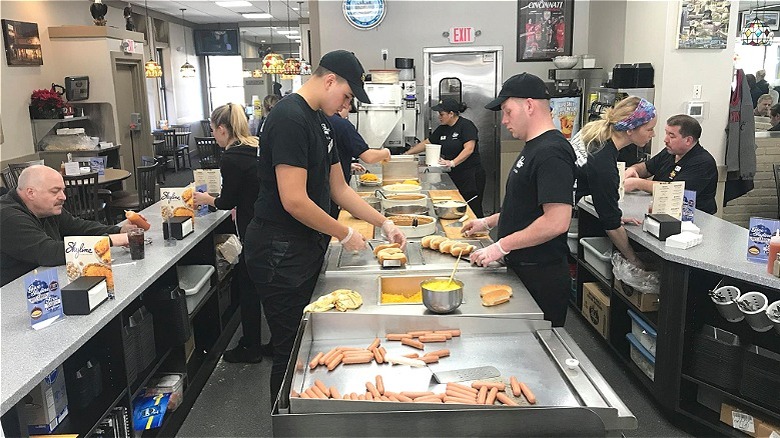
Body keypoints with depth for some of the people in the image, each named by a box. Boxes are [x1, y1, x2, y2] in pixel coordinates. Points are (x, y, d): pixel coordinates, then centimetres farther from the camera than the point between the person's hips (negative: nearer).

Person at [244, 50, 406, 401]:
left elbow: (338, 188, 16)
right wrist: (345, 234, -13)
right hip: (280, 251, -10)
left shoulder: (321, 120, 12)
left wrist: (384, 223, 10)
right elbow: (294, 201, -25)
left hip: (307, 247, 10)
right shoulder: (290, 118, -19)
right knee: (291, 349, 3)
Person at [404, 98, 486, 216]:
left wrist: (452, 162, -25)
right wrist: (407, 153, 15)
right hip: (453, 176, 7)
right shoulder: (442, 129, 14)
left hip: (470, 176, -7)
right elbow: (426, 143, 20)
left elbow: (469, 149, -17)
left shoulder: (466, 125, -8)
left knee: (473, 209, -8)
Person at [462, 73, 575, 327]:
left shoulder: (551, 153, -20)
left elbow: (557, 221, -27)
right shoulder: (534, 147, 13)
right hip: (522, 269, 10)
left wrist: (501, 247, -21)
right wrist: (488, 222, 19)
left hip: (541, 278, -10)